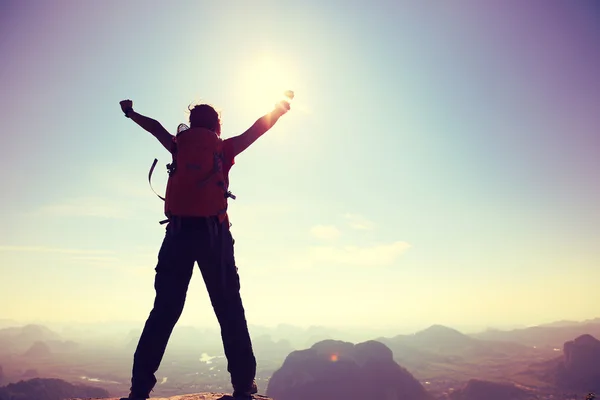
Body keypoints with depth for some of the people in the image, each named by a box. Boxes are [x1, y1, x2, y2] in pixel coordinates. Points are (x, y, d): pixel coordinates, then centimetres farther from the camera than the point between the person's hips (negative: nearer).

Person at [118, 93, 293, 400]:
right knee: (229, 310, 4)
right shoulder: (223, 148, 11)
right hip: (213, 234, -1)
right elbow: (257, 129, 20)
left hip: (180, 232, 2)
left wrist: (131, 113, 50)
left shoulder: (180, 145, 16)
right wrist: (281, 107, 35)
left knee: (165, 310, 3)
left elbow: (155, 127, 31)